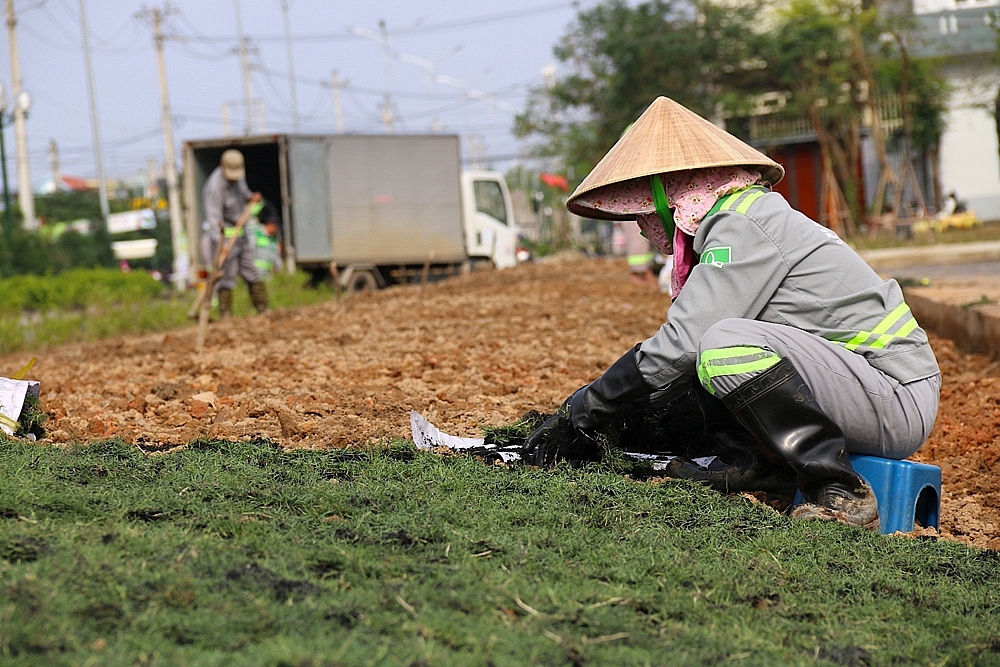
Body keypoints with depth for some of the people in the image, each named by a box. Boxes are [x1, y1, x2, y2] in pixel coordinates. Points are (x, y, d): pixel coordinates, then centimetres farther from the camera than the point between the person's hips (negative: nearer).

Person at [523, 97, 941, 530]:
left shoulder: (742, 227, -14)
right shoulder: (738, 219, 16)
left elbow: (679, 350, -20)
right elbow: (685, 343, 20)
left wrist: (582, 410, -10)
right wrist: (573, 415, 13)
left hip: (901, 405, -10)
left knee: (727, 343, -29)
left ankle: (840, 495, -23)